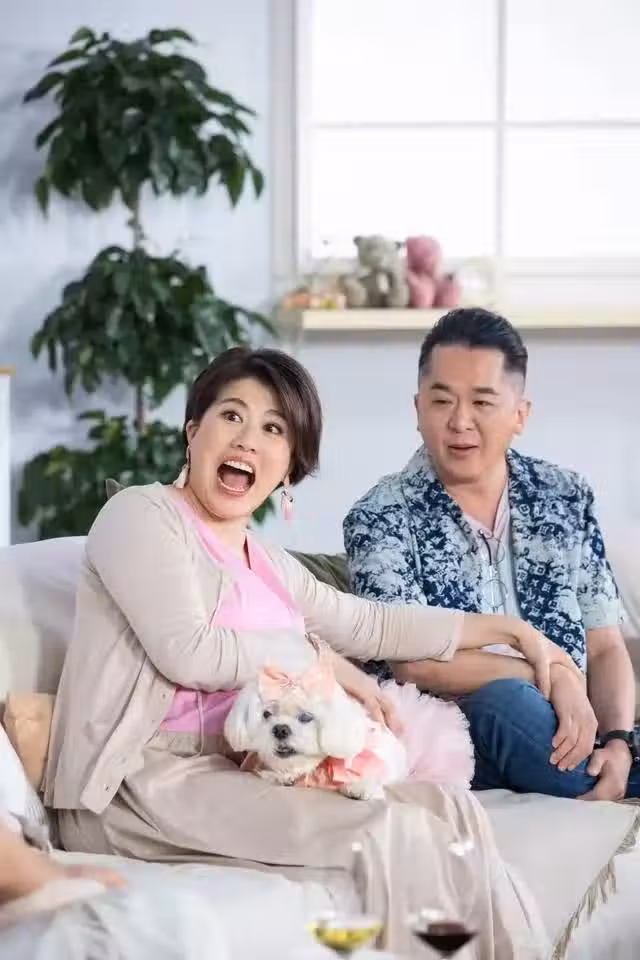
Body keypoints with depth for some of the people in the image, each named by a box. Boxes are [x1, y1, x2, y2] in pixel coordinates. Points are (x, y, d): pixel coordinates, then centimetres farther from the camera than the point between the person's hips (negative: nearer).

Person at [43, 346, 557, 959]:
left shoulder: (267, 565, 22)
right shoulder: (141, 514, -2)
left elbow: (372, 625, 31)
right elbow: (189, 651, -15)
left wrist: (509, 628, 32)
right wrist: (320, 659, -5)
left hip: (237, 772, 8)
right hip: (141, 782, -8)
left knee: (449, 807, -7)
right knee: (391, 832, -21)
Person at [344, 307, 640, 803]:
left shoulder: (567, 498, 11)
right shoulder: (382, 518, -1)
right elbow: (416, 662, -12)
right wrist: (551, 674, -15)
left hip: (575, 729, 2)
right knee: (506, 700, -35)